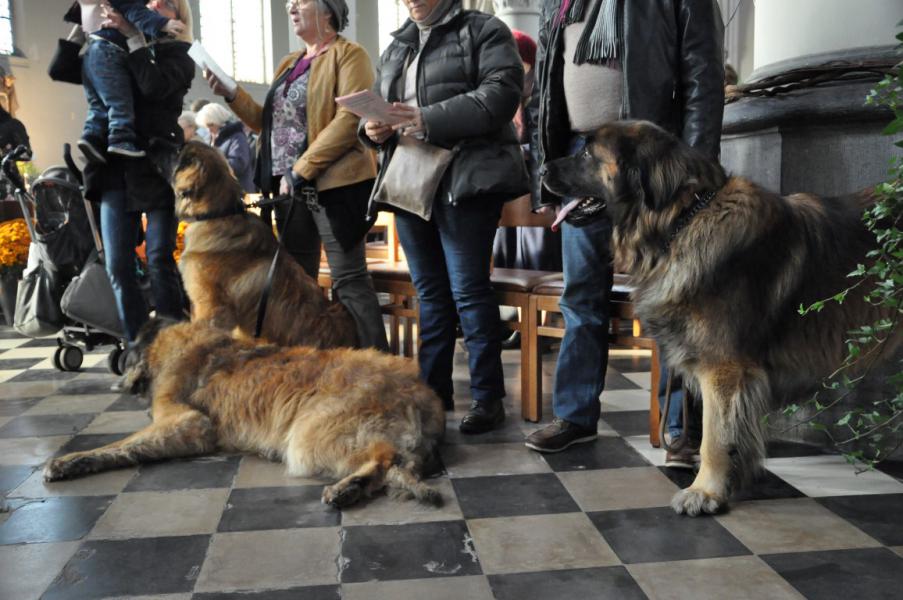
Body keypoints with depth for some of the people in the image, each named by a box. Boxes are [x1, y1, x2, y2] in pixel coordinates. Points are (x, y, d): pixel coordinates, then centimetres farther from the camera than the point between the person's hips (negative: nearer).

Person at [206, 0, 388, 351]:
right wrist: (232, 95, 6)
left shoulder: (348, 54, -3)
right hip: (290, 184, 8)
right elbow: (271, 123, 21)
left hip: (333, 182, -8)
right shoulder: (291, 63, 21)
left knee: (349, 279, -8)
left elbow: (350, 119, -16)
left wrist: (301, 169, -18)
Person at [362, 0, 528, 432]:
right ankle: (433, 390, 21)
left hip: (464, 180, -6)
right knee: (429, 291, 11)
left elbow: (500, 94, -13)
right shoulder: (396, 46, 22)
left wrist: (430, 120, -21)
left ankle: (487, 397, 2)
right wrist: (374, 129, -3)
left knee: (469, 290, -7)